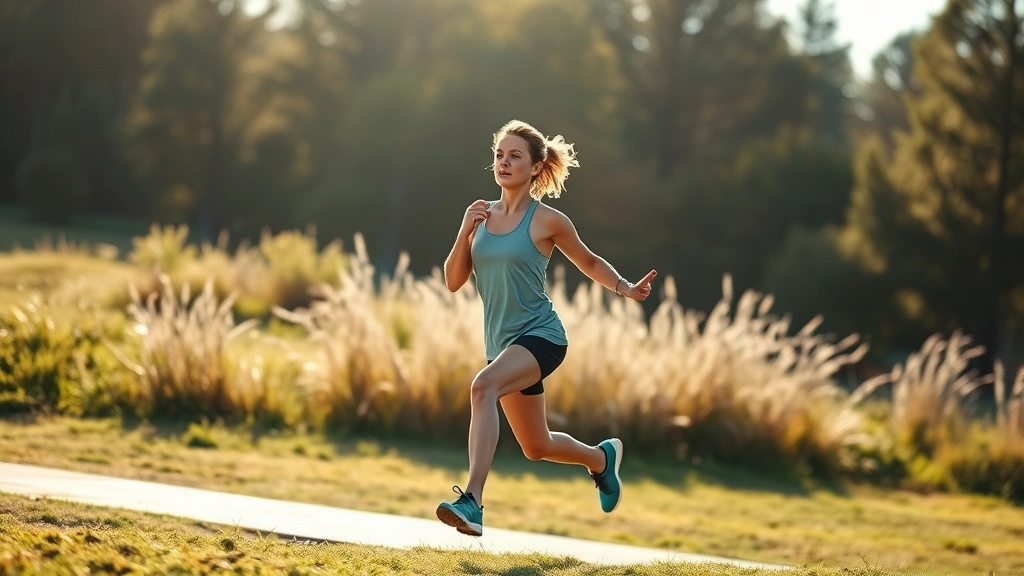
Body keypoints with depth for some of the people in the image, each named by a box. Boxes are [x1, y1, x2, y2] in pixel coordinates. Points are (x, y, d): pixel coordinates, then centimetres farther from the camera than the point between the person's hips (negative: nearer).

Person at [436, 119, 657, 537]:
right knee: (537, 447, 19)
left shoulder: (547, 220, -6)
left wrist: (626, 288, -7)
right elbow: (453, 281, 5)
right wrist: (465, 231, -10)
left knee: (483, 386, -36)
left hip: (541, 335, -7)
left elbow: (589, 262, 9)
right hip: (502, 342, 7)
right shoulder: (482, 216, 6)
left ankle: (472, 501, -44)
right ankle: (601, 457, 52)